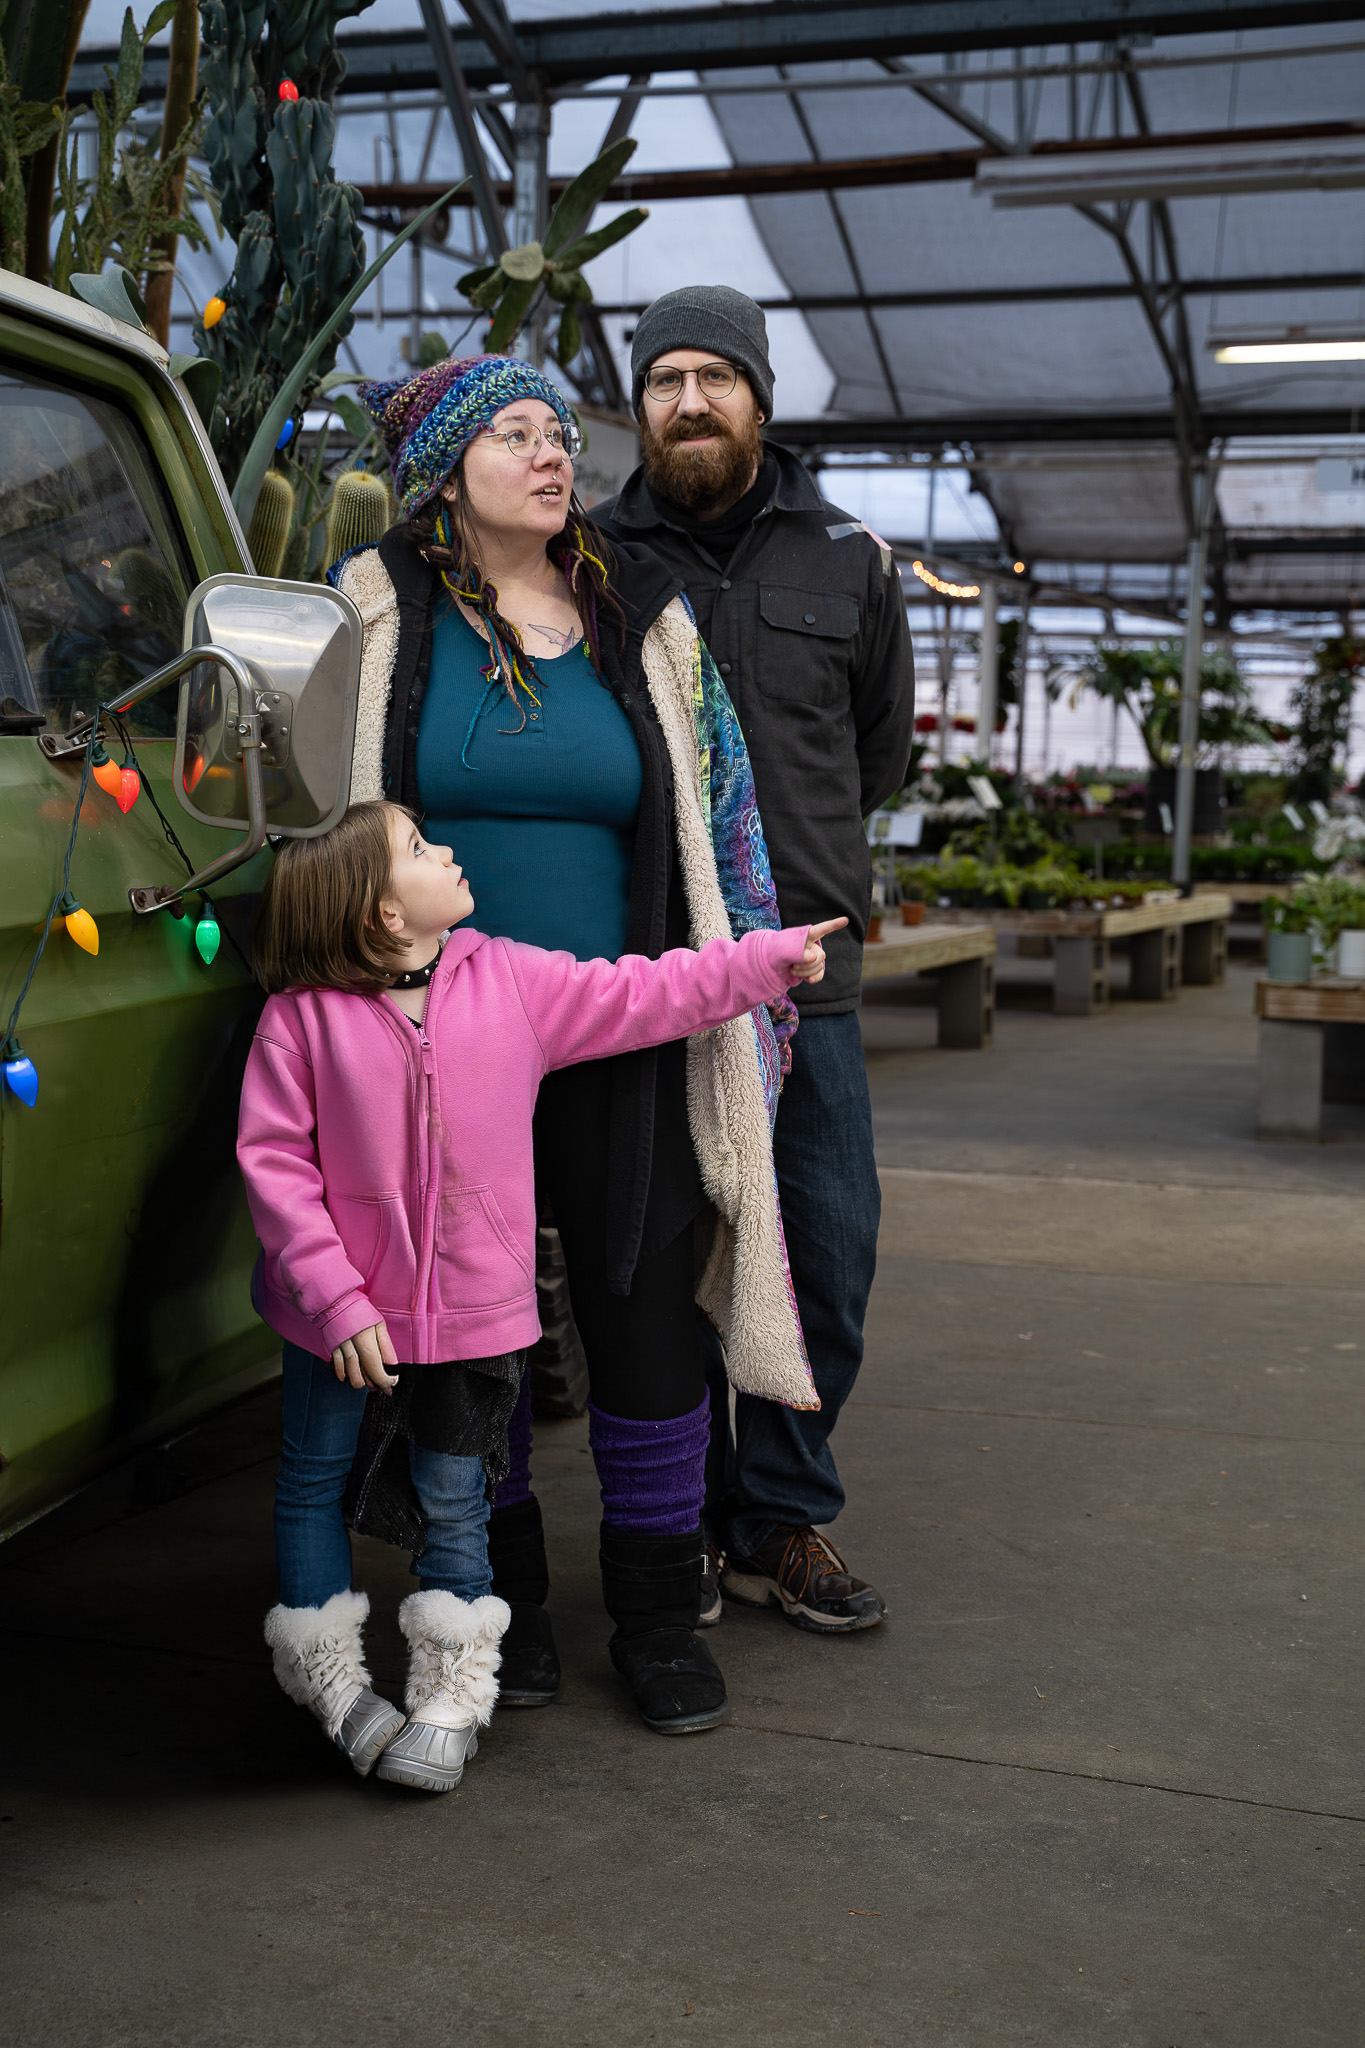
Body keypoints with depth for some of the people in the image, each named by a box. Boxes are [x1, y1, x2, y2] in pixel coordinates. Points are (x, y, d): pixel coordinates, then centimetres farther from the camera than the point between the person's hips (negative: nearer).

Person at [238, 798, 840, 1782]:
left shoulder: (510, 981, -3)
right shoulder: (302, 1015, -13)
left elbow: (637, 995, 5)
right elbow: (274, 1159, -13)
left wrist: (768, 957, 5)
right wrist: (336, 1300, -17)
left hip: (473, 1304, 2)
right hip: (342, 1313, -1)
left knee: (453, 1498, 11)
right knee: (317, 1478, 14)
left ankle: (452, 1690, 27)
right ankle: (330, 1670, 34)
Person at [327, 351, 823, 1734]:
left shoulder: (645, 623, 6)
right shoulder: (376, 612, 1)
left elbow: (719, 820, 12)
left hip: (625, 1050, 1)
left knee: (647, 1322, 2)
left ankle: (657, 1610, 20)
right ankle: (502, 1597, 27)